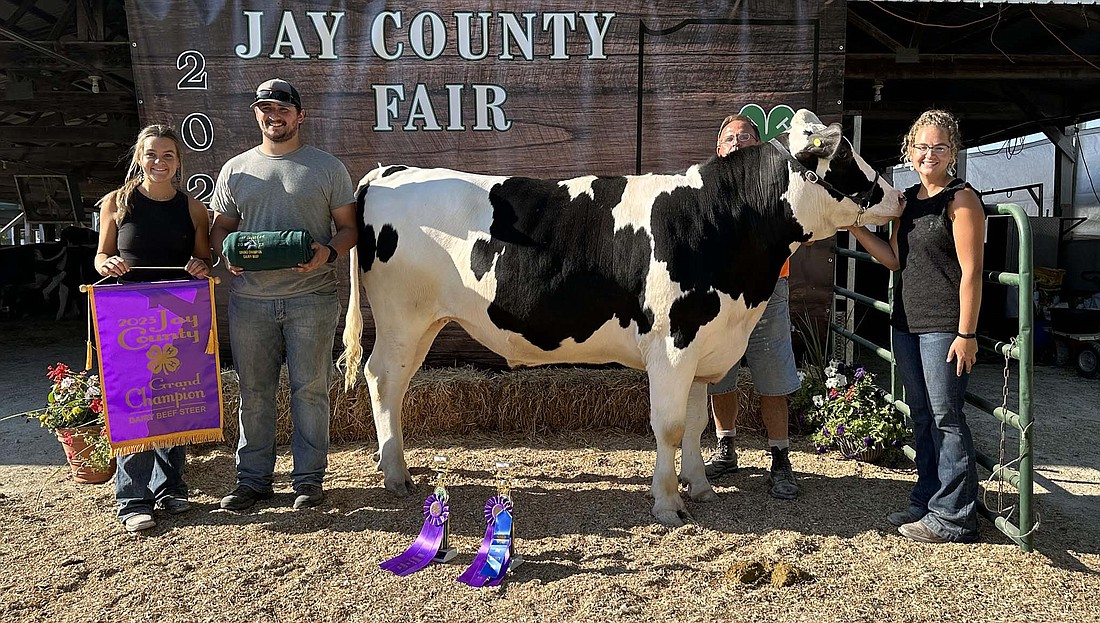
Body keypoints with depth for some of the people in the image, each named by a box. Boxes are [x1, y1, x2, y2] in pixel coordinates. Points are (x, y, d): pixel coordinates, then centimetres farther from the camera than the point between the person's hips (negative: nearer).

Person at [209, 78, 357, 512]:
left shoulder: (326, 167, 6)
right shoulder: (236, 169, 13)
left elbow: (349, 226, 5)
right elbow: (220, 226, 17)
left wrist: (329, 252, -15)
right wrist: (227, 252, -6)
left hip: (311, 297, -2)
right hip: (249, 298, 3)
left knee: (309, 389, 3)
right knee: (254, 391, 8)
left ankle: (309, 478, 15)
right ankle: (252, 479, 21)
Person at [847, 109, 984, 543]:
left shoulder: (961, 199, -9)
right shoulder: (908, 199, 13)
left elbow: (971, 271, -13)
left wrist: (966, 334, -17)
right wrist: (855, 228, 5)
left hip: (945, 327, -8)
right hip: (907, 323, 8)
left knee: (945, 417, -2)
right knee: (921, 416, 14)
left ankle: (953, 517, 8)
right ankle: (926, 501, 27)